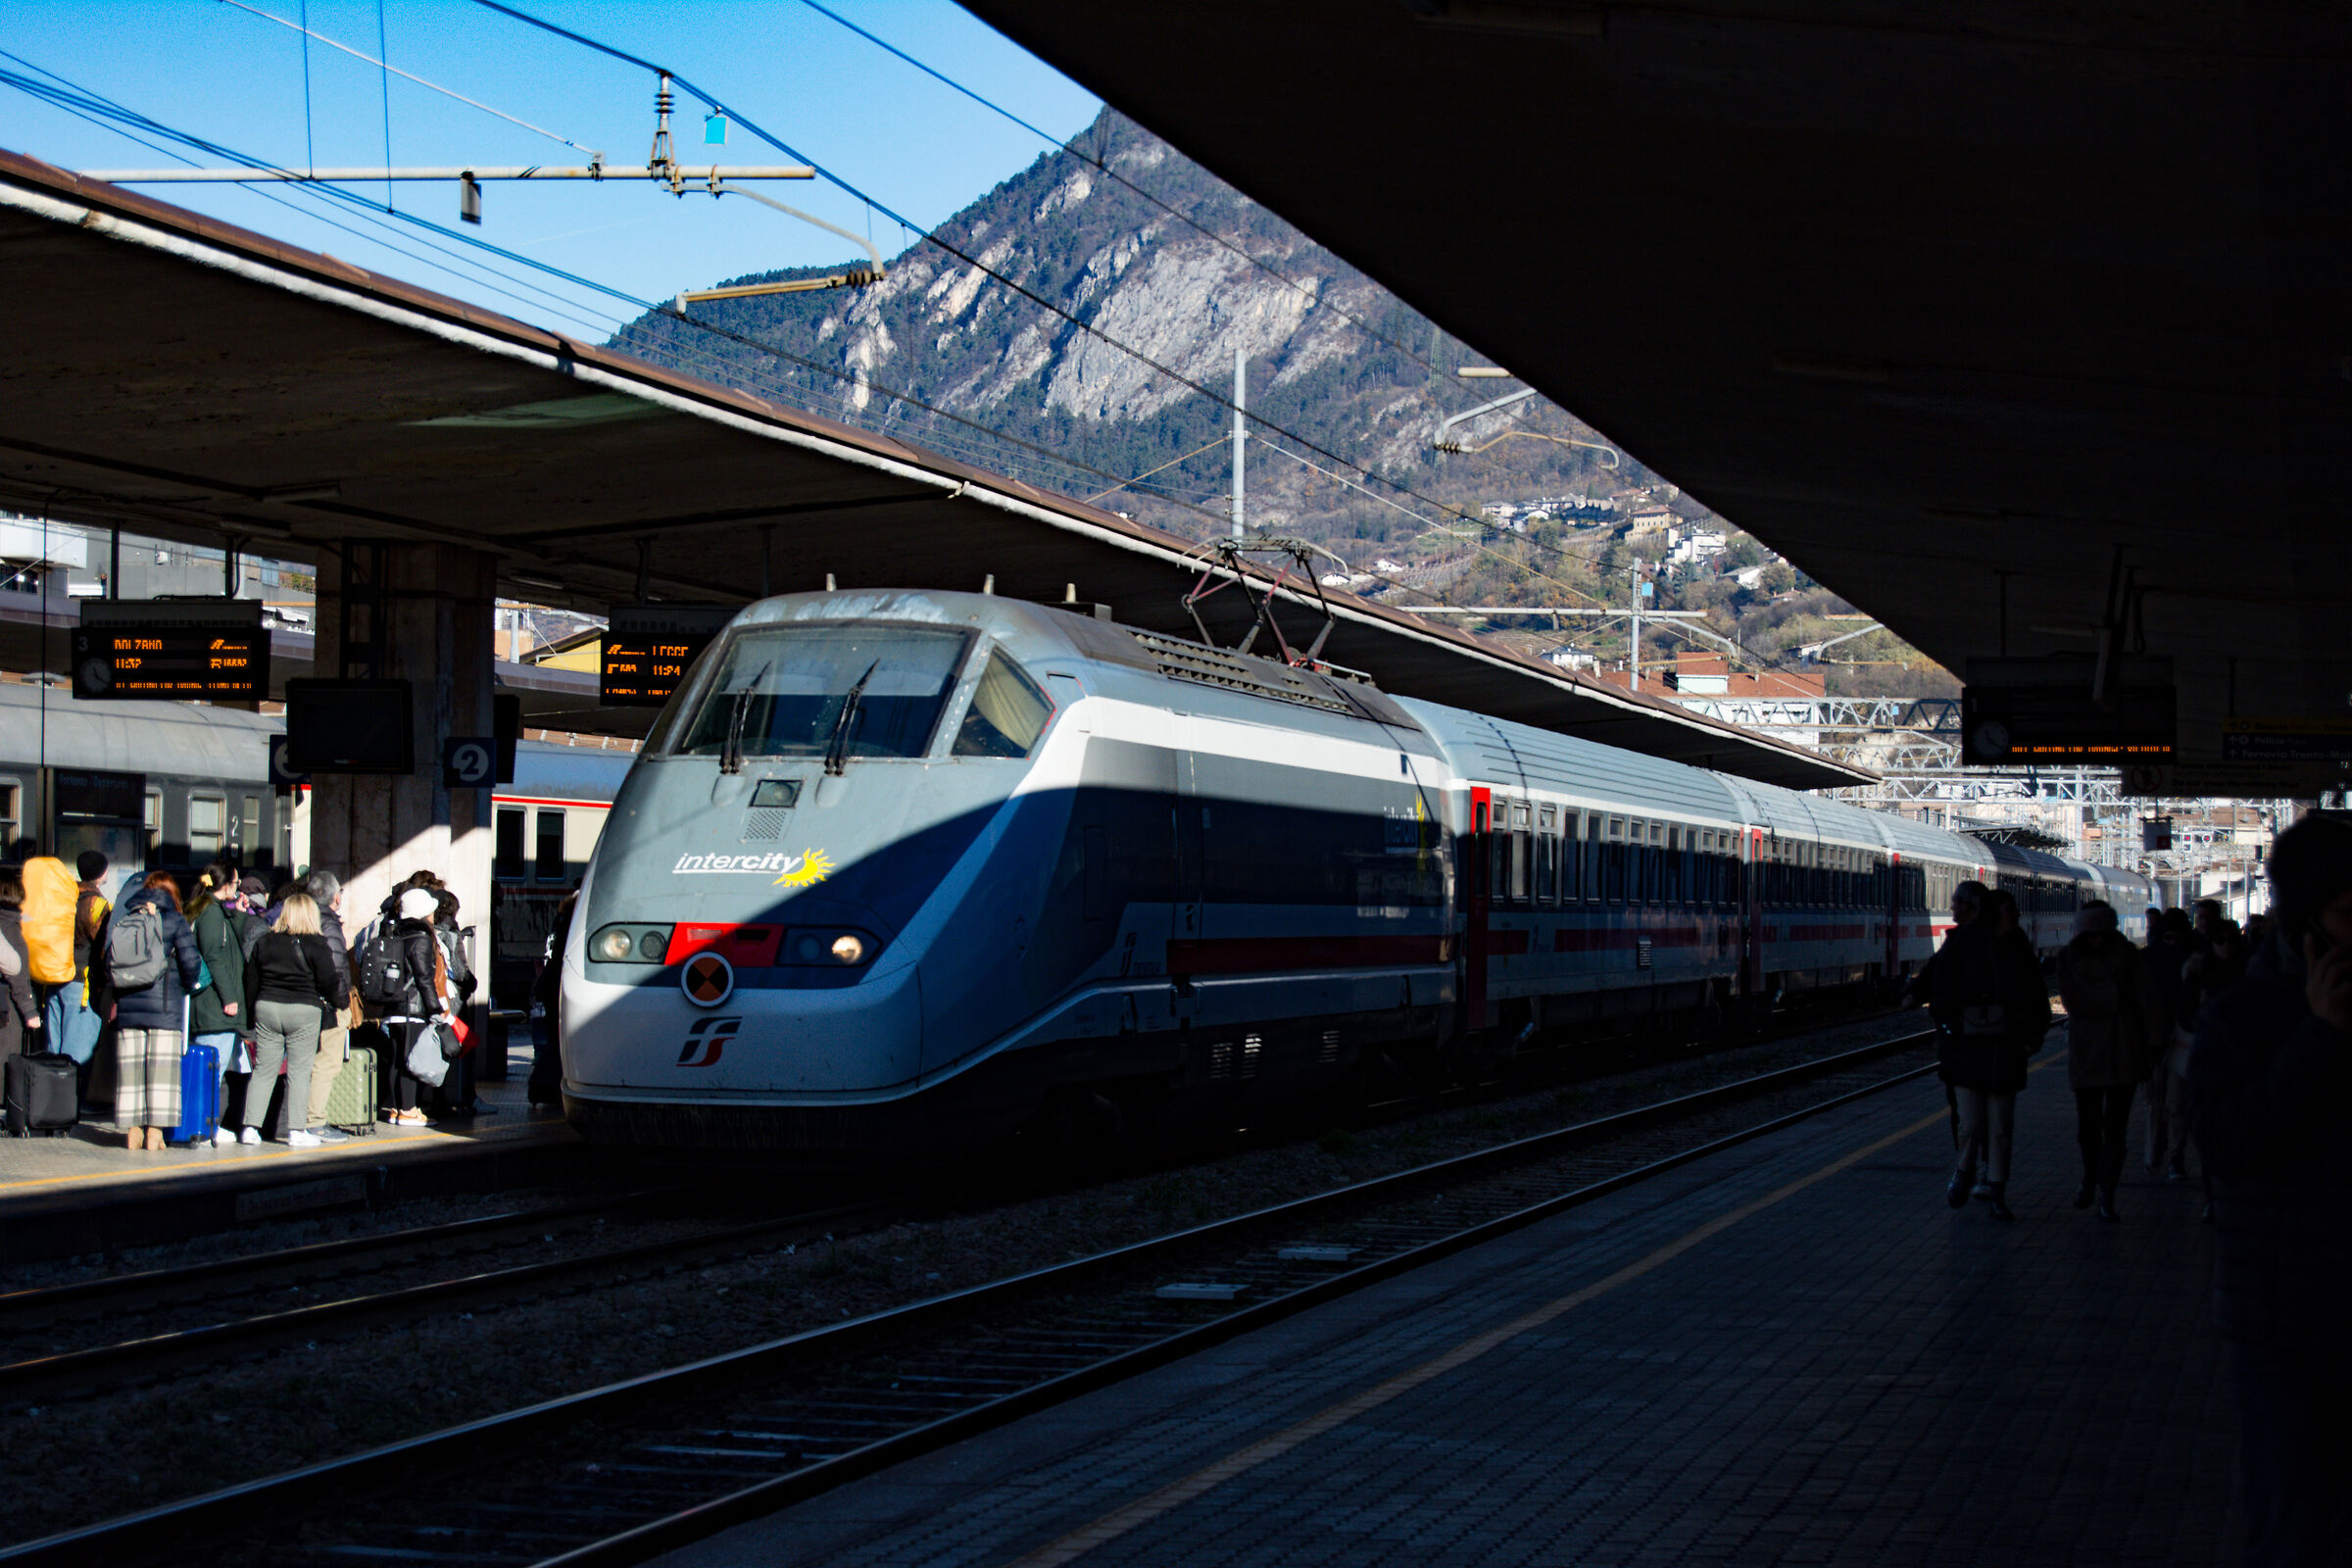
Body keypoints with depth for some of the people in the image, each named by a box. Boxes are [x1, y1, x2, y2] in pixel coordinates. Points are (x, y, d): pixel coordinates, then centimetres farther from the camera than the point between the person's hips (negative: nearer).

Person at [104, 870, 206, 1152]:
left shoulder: (125, 919, 10)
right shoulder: (175, 921, -1)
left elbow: (108, 962, 11)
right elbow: (191, 961, -7)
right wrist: (187, 987, 12)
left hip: (128, 1005, 4)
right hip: (164, 1006, -3)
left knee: (130, 1067, 7)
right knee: (161, 1065, -2)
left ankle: (133, 1131, 8)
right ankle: (155, 1131, -6)